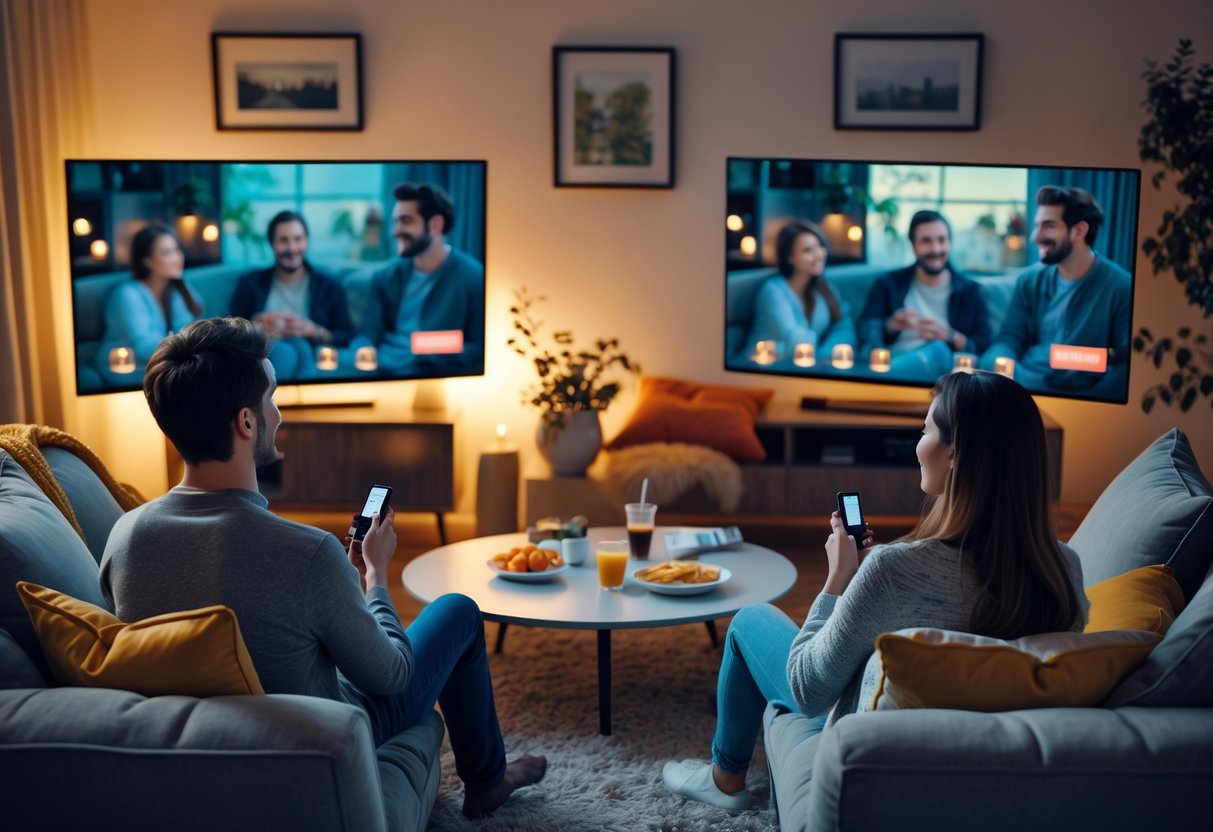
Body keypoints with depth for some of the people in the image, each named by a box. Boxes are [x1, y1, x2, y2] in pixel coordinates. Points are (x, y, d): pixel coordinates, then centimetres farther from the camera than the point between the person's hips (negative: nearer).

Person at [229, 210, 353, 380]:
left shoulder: (330, 288, 18)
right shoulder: (249, 283, 20)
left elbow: (347, 338, 9)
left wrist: (314, 331, -8)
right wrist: (256, 326, -7)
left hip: (309, 360, 0)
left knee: (299, 346, -37)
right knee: (282, 351, -37)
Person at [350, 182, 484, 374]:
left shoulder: (473, 277, 0)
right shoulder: (386, 278, 16)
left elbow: (480, 351, -5)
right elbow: (368, 334, 7)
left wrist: (427, 358, -19)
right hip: (380, 371, 4)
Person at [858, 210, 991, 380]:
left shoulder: (970, 291, 19)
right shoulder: (887, 285, 18)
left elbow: (984, 346, 9)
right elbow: (866, 331, 5)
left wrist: (951, 336, -12)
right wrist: (891, 325, -18)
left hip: (944, 373, 0)